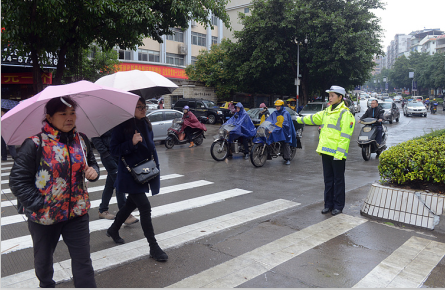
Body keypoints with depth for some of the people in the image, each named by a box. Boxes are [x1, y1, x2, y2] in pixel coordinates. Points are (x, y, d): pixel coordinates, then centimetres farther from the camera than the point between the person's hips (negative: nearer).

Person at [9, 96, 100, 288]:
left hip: (77, 212, 2)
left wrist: (93, 172, -9)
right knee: (43, 258, 22)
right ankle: (46, 285, 51)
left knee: (82, 260, 4)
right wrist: (38, 205, -17)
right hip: (44, 215, -2)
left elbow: (91, 163, 15)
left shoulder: (82, 140, 1)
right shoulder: (35, 144, -14)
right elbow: (17, 181, -13)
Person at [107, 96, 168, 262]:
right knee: (145, 207, -8)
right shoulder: (122, 126, -13)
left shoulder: (146, 124, 8)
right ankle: (153, 247, 3)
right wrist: (132, 142, -26)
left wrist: (156, 166, 12)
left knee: (132, 203, 21)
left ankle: (113, 229, 46)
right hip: (130, 173, -8)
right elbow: (114, 149, -13)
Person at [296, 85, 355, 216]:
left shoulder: (345, 114, -9)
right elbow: (313, 118, 33)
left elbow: (345, 136, -16)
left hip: (337, 153, -7)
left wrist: (339, 153, -21)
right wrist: (300, 119, 46)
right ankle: (328, 204, 22)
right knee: (328, 179, 13)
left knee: (338, 180, 4)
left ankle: (338, 206, 14)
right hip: (325, 151, 7)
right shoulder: (327, 112, 15)